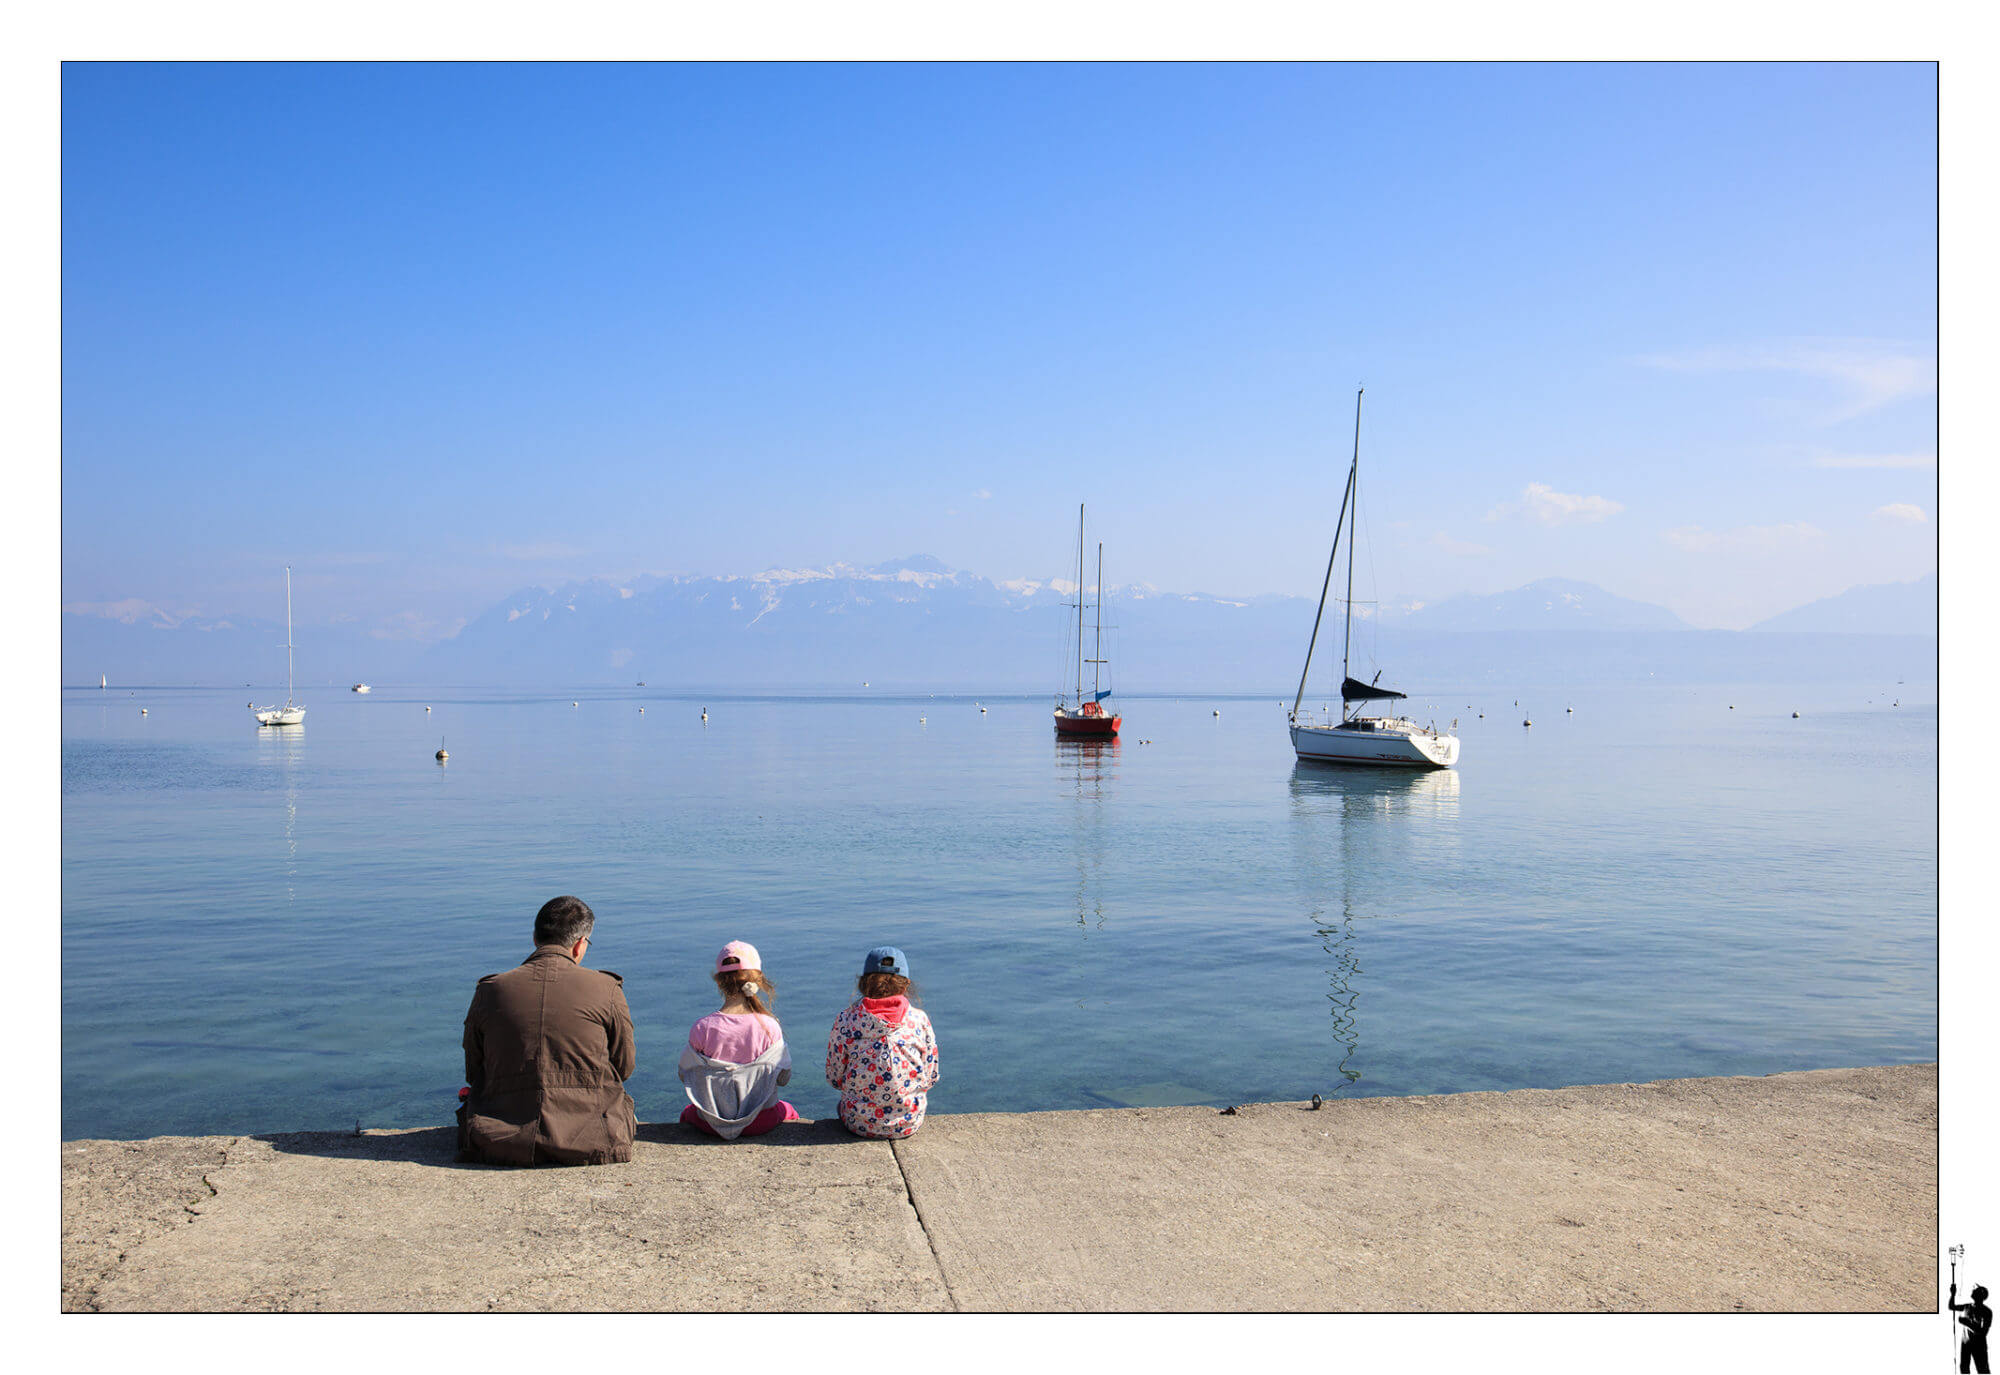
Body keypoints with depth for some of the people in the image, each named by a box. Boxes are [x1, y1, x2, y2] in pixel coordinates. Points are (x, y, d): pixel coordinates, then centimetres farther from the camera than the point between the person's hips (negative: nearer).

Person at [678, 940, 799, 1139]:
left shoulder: (701, 1029, -17)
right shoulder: (769, 1026, -17)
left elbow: (684, 1075, -3)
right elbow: (784, 1078, -7)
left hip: (712, 1124, 0)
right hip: (762, 1122, 0)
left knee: (688, 1112, 38)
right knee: (789, 1112, 36)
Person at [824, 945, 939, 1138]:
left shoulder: (845, 1021, -7)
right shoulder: (919, 1019, -5)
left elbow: (834, 1077, 0)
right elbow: (931, 1077, 2)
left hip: (858, 1123, 0)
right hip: (909, 1123, 0)